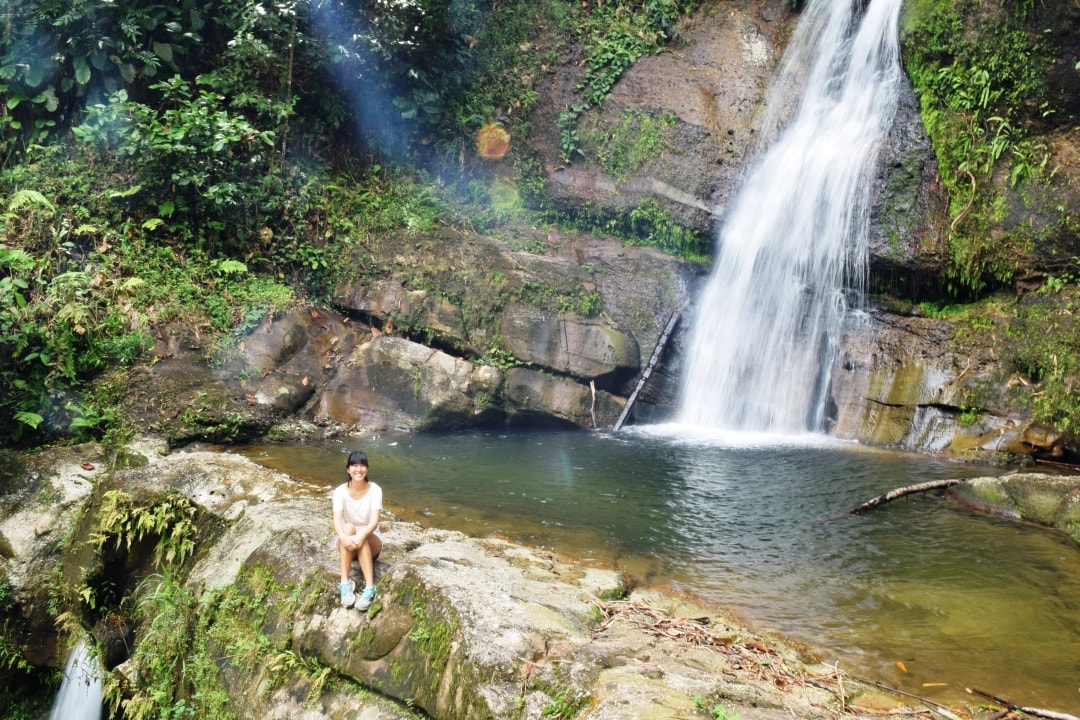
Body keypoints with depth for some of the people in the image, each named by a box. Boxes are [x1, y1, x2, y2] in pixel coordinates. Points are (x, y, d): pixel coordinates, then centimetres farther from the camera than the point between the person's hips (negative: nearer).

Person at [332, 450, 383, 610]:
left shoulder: (375, 490, -12)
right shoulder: (340, 491, -11)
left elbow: (374, 521, -24)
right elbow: (337, 520, -25)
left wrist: (361, 536, -44)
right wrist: (343, 537, -47)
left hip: (370, 543, -1)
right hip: (347, 544, 1)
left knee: (361, 537, -34)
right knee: (348, 528, -32)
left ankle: (369, 587, -43)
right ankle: (345, 583, -37)